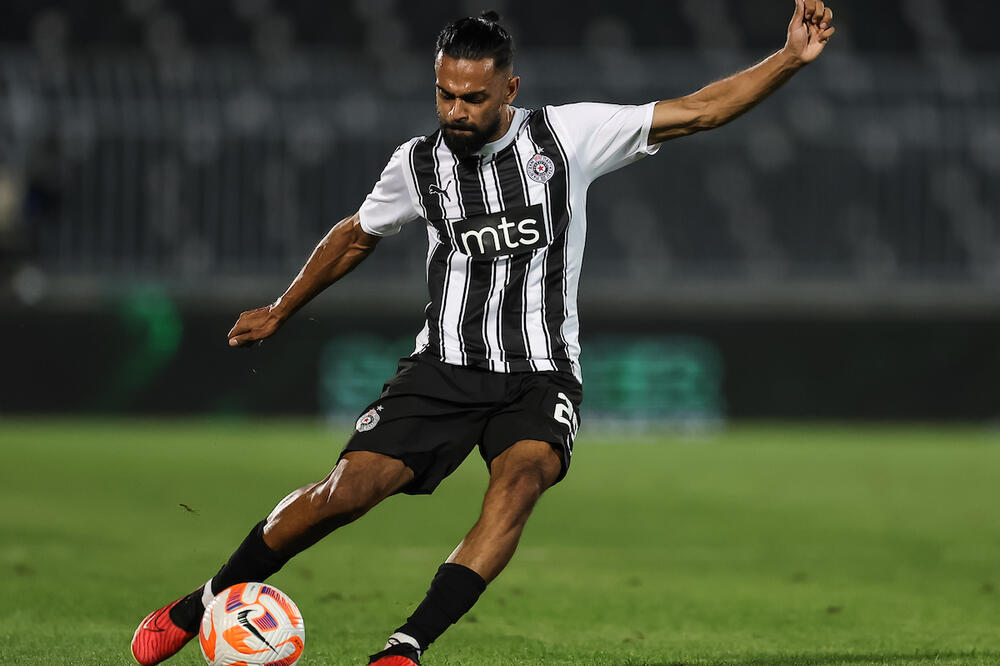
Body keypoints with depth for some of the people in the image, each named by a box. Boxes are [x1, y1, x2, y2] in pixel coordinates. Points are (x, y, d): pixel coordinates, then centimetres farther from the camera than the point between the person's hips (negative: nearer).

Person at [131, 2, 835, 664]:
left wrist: (792, 58, -7)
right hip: (445, 366, 1)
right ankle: (205, 603, 2)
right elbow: (357, 235, 23)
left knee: (522, 476, -32)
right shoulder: (418, 164, 4)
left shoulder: (568, 134, -2)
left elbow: (698, 111, 1)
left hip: (542, 376, -1)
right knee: (349, 489, -16)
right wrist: (279, 311, 33)